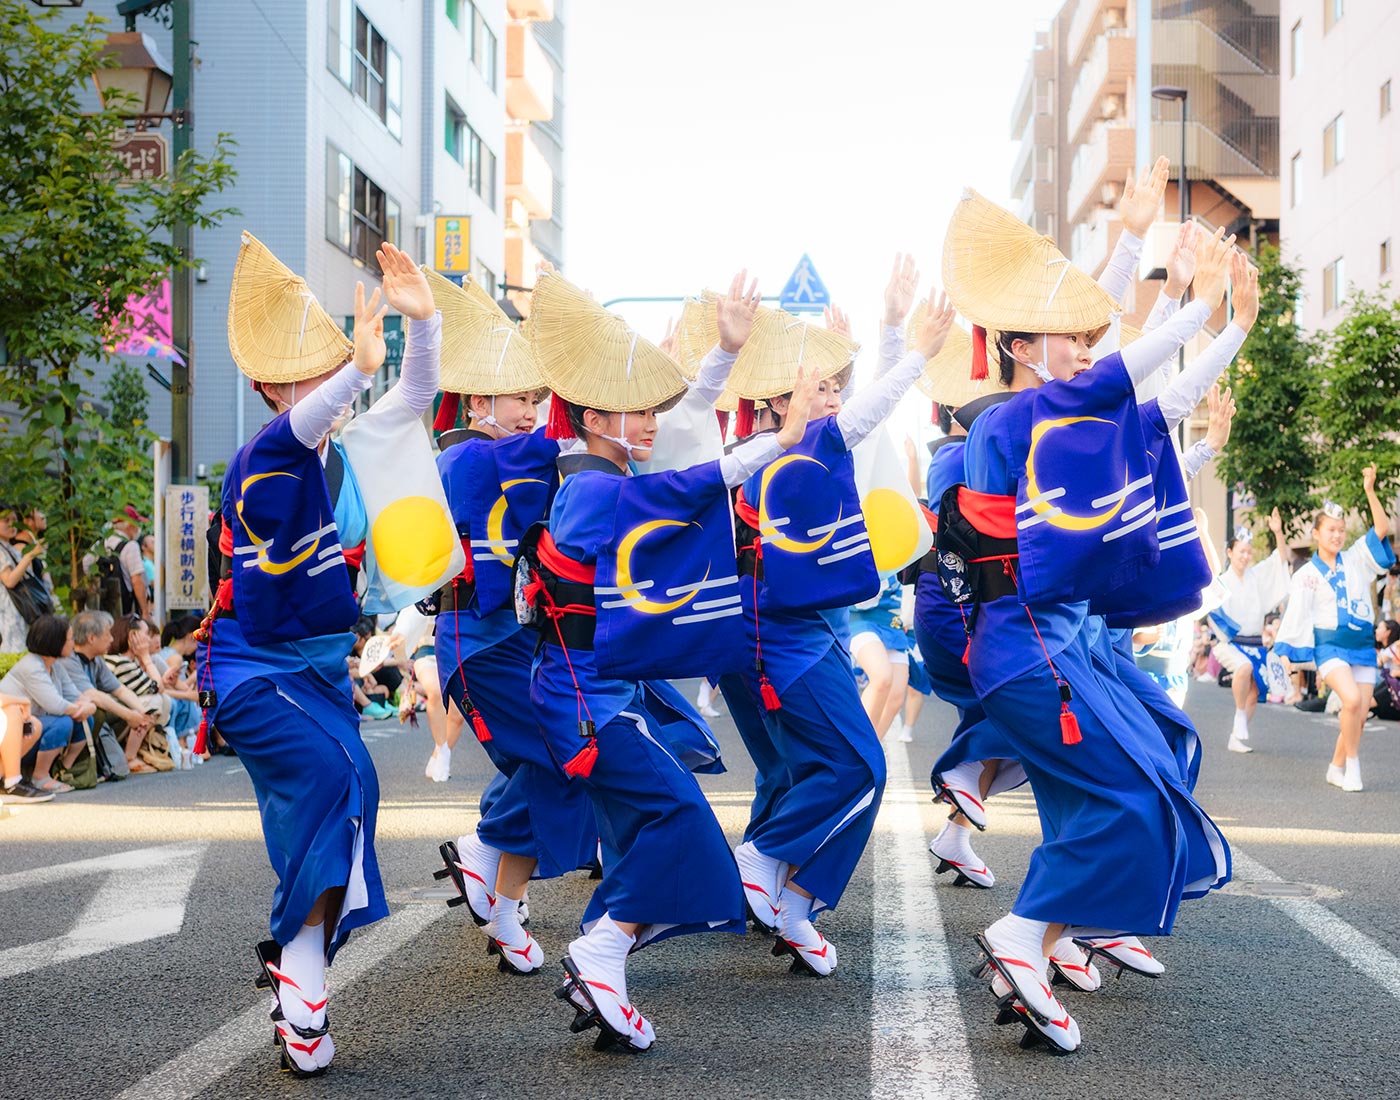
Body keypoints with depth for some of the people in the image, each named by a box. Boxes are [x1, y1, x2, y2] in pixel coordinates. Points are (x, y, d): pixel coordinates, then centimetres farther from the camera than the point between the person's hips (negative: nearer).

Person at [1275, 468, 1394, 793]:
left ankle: (1337, 768, 19)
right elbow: (1294, 617, -1)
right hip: (1329, 646, -4)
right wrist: (1284, 653, -8)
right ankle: (1352, 762, -13)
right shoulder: (1306, 574, 1)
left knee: (1359, 715, 0)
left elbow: (1382, 528, 0)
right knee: (1351, 699, -27)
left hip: (1363, 646, 4)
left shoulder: (1356, 560, 9)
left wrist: (1370, 490, -9)